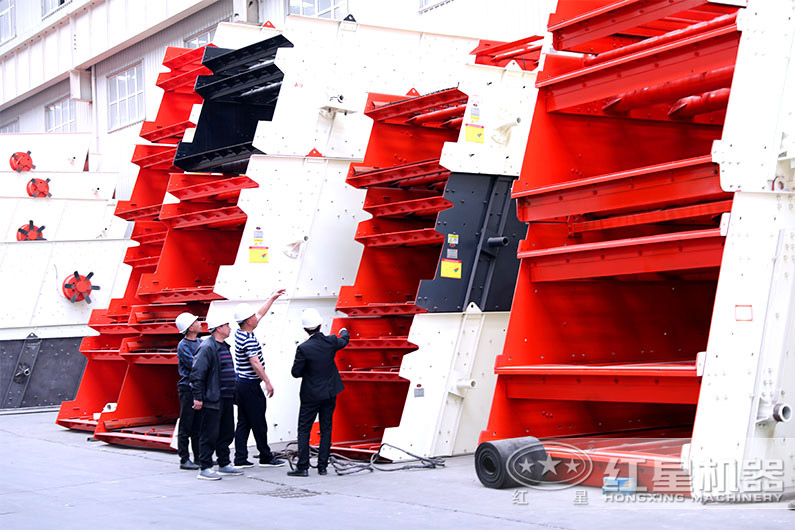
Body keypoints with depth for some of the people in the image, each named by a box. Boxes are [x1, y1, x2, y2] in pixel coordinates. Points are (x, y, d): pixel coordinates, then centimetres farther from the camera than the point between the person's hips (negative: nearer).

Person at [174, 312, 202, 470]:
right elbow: (194, 366, -18)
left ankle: (199, 457, 19)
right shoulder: (183, 345, -12)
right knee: (186, 426, -3)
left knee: (198, 426, 13)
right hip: (188, 388, -8)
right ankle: (184, 459, 1)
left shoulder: (200, 342, 12)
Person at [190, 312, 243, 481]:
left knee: (227, 432, 14)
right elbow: (197, 373, -18)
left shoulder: (224, 347, 17)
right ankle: (204, 468, 0)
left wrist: (232, 395, 23)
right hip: (212, 399, -9)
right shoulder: (207, 347, -14)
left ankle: (224, 464, 25)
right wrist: (198, 397, -20)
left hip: (226, 398, 9)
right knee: (210, 434, -5)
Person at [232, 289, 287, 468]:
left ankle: (240, 459, 9)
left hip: (240, 384, 10)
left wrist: (272, 298, 28)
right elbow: (255, 362, -25)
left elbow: (260, 314, 21)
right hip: (250, 386, -10)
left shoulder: (240, 333, 9)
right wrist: (268, 382, -21)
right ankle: (266, 457, 8)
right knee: (259, 423, 0)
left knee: (243, 423, 9)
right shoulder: (249, 340, -19)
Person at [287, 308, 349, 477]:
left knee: (304, 430, 3)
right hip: (330, 393, 4)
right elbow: (344, 341, 18)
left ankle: (303, 467, 0)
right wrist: (344, 333, 41)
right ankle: (322, 466, 10)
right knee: (326, 430, 10)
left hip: (311, 395, -4)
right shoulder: (331, 341, -6)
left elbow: (296, 372, -14)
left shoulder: (304, 348, -19)